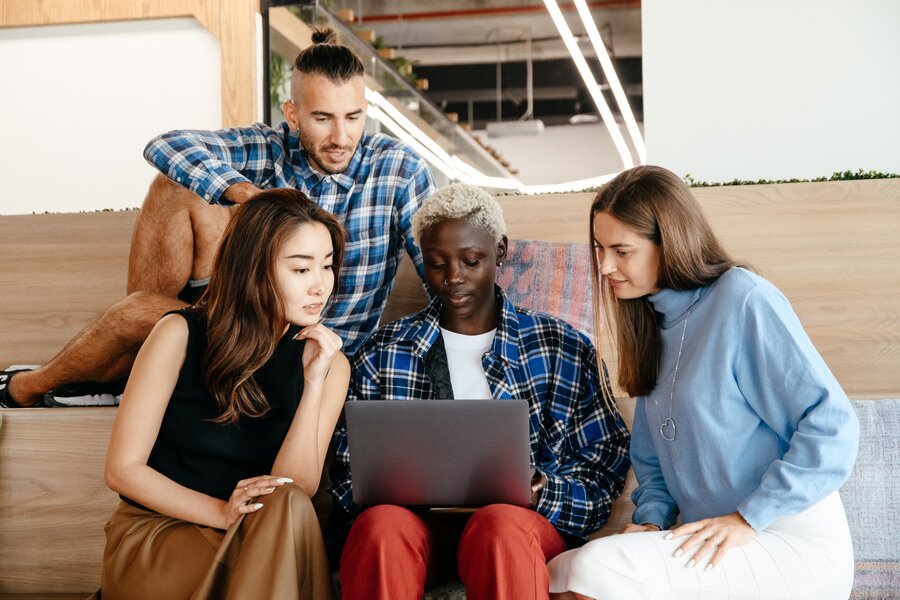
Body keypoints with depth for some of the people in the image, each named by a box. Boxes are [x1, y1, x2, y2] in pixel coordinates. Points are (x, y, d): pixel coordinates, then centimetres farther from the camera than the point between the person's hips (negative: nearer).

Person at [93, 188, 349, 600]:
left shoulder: (328, 364, -2)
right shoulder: (181, 334, -9)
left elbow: (293, 491, -12)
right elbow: (123, 469, -8)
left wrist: (314, 384, -22)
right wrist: (223, 513, -20)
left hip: (265, 546, 2)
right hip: (154, 532, -2)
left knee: (286, 510, -33)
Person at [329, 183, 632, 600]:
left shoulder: (563, 347, 11)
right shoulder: (384, 352, 14)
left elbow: (606, 458, 10)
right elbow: (349, 465, 14)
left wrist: (545, 491, -10)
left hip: (520, 516, -1)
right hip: (419, 520, 1)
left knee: (502, 525, -37)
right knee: (382, 524, -35)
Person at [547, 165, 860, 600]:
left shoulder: (745, 300, -11)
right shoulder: (655, 319, 14)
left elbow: (833, 425, -16)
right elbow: (651, 452, 19)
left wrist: (751, 516, -18)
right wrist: (652, 516, 1)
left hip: (795, 547, -7)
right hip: (711, 544, 7)